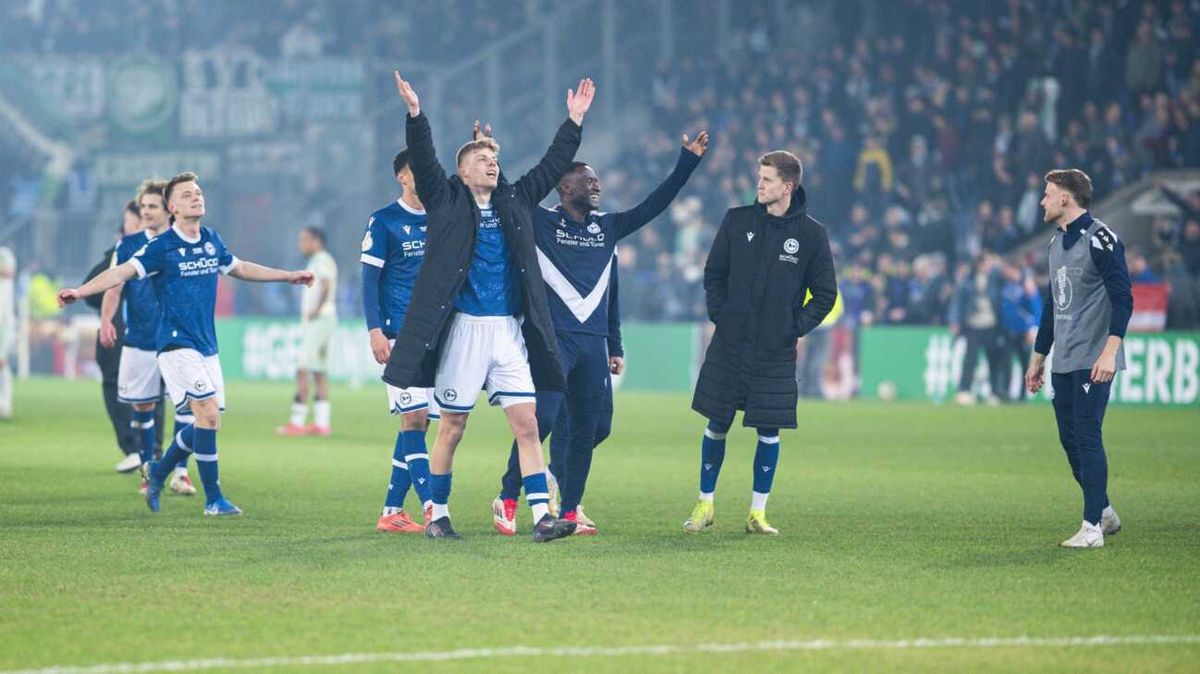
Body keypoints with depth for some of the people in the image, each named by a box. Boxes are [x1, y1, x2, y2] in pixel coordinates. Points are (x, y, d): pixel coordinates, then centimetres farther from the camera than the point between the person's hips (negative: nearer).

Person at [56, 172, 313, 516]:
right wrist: (81, 291, -30)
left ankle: (159, 473, 29)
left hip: (206, 345, 7)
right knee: (208, 412, -17)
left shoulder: (212, 240, 10)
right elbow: (122, 272, -16)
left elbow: (240, 268, 26)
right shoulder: (161, 246, -9)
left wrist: (290, 276, 33)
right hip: (177, 344, -7)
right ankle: (213, 499, -10)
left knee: (208, 422, 6)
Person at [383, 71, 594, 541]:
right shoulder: (447, 202, 3)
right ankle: (438, 516, 14)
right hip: (463, 329, -4)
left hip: (509, 330, 4)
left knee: (526, 422, -4)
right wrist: (415, 115, -21)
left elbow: (553, 165, 20)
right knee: (452, 426, 3)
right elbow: (423, 162, -10)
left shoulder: (515, 202, 15)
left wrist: (574, 120, 17)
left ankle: (541, 516, -7)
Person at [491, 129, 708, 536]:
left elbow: (654, 205, 18)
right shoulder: (540, 223, 2)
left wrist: (688, 162, 15)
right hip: (553, 337, -6)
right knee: (541, 419, -16)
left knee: (587, 430, 5)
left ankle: (570, 511, 14)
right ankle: (507, 499, -5)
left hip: (594, 342, 6)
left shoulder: (607, 227, 16)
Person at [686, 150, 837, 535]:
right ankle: (705, 505, 17)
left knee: (769, 432, 2)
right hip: (728, 345, 1)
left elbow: (825, 294, 5)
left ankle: (758, 512, 11)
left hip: (777, 354, -1)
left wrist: (796, 329, -3)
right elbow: (714, 273, 11)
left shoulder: (811, 234, -2)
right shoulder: (737, 221, 2)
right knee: (717, 426, 6)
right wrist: (718, 313, -1)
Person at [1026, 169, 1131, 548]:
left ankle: (1092, 527, -10)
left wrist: (1109, 351, -27)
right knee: (1070, 439, 9)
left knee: (1087, 436, -11)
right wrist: (1038, 358, 26)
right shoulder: (1057, 243, 18)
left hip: (1093, 361, -9)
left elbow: (1123, 298, -17)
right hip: (1062, 362, 9)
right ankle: (1104, 513, 22)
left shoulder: (1099, 239, -10)